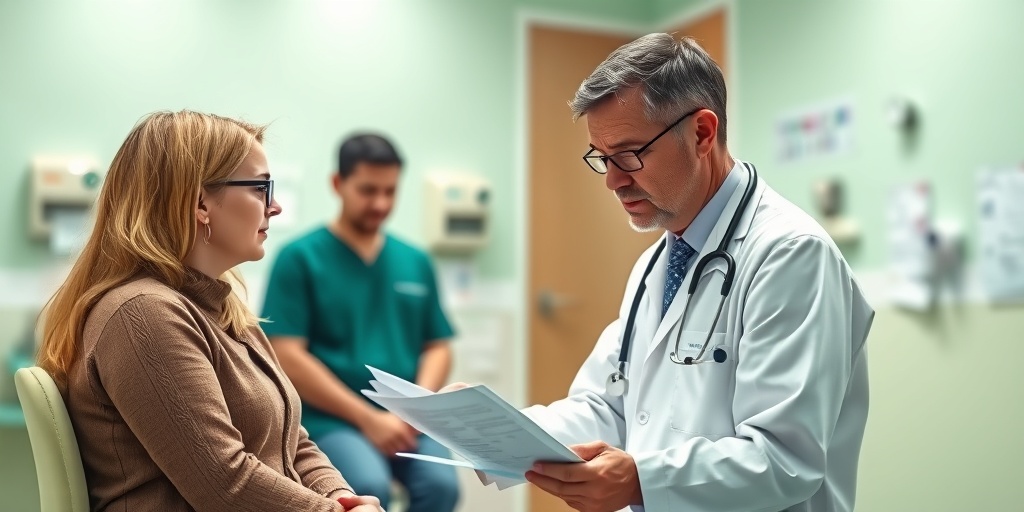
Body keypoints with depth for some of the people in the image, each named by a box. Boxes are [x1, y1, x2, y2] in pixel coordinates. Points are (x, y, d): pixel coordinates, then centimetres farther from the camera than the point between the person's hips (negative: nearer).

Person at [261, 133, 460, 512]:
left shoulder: (415, 262, 14)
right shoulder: (300, 258, 0)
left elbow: (438, 347, 15)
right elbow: (287, 357, -7)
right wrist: (368, 419, -12)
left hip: (407, 422, 4)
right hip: (330, 419, -3)